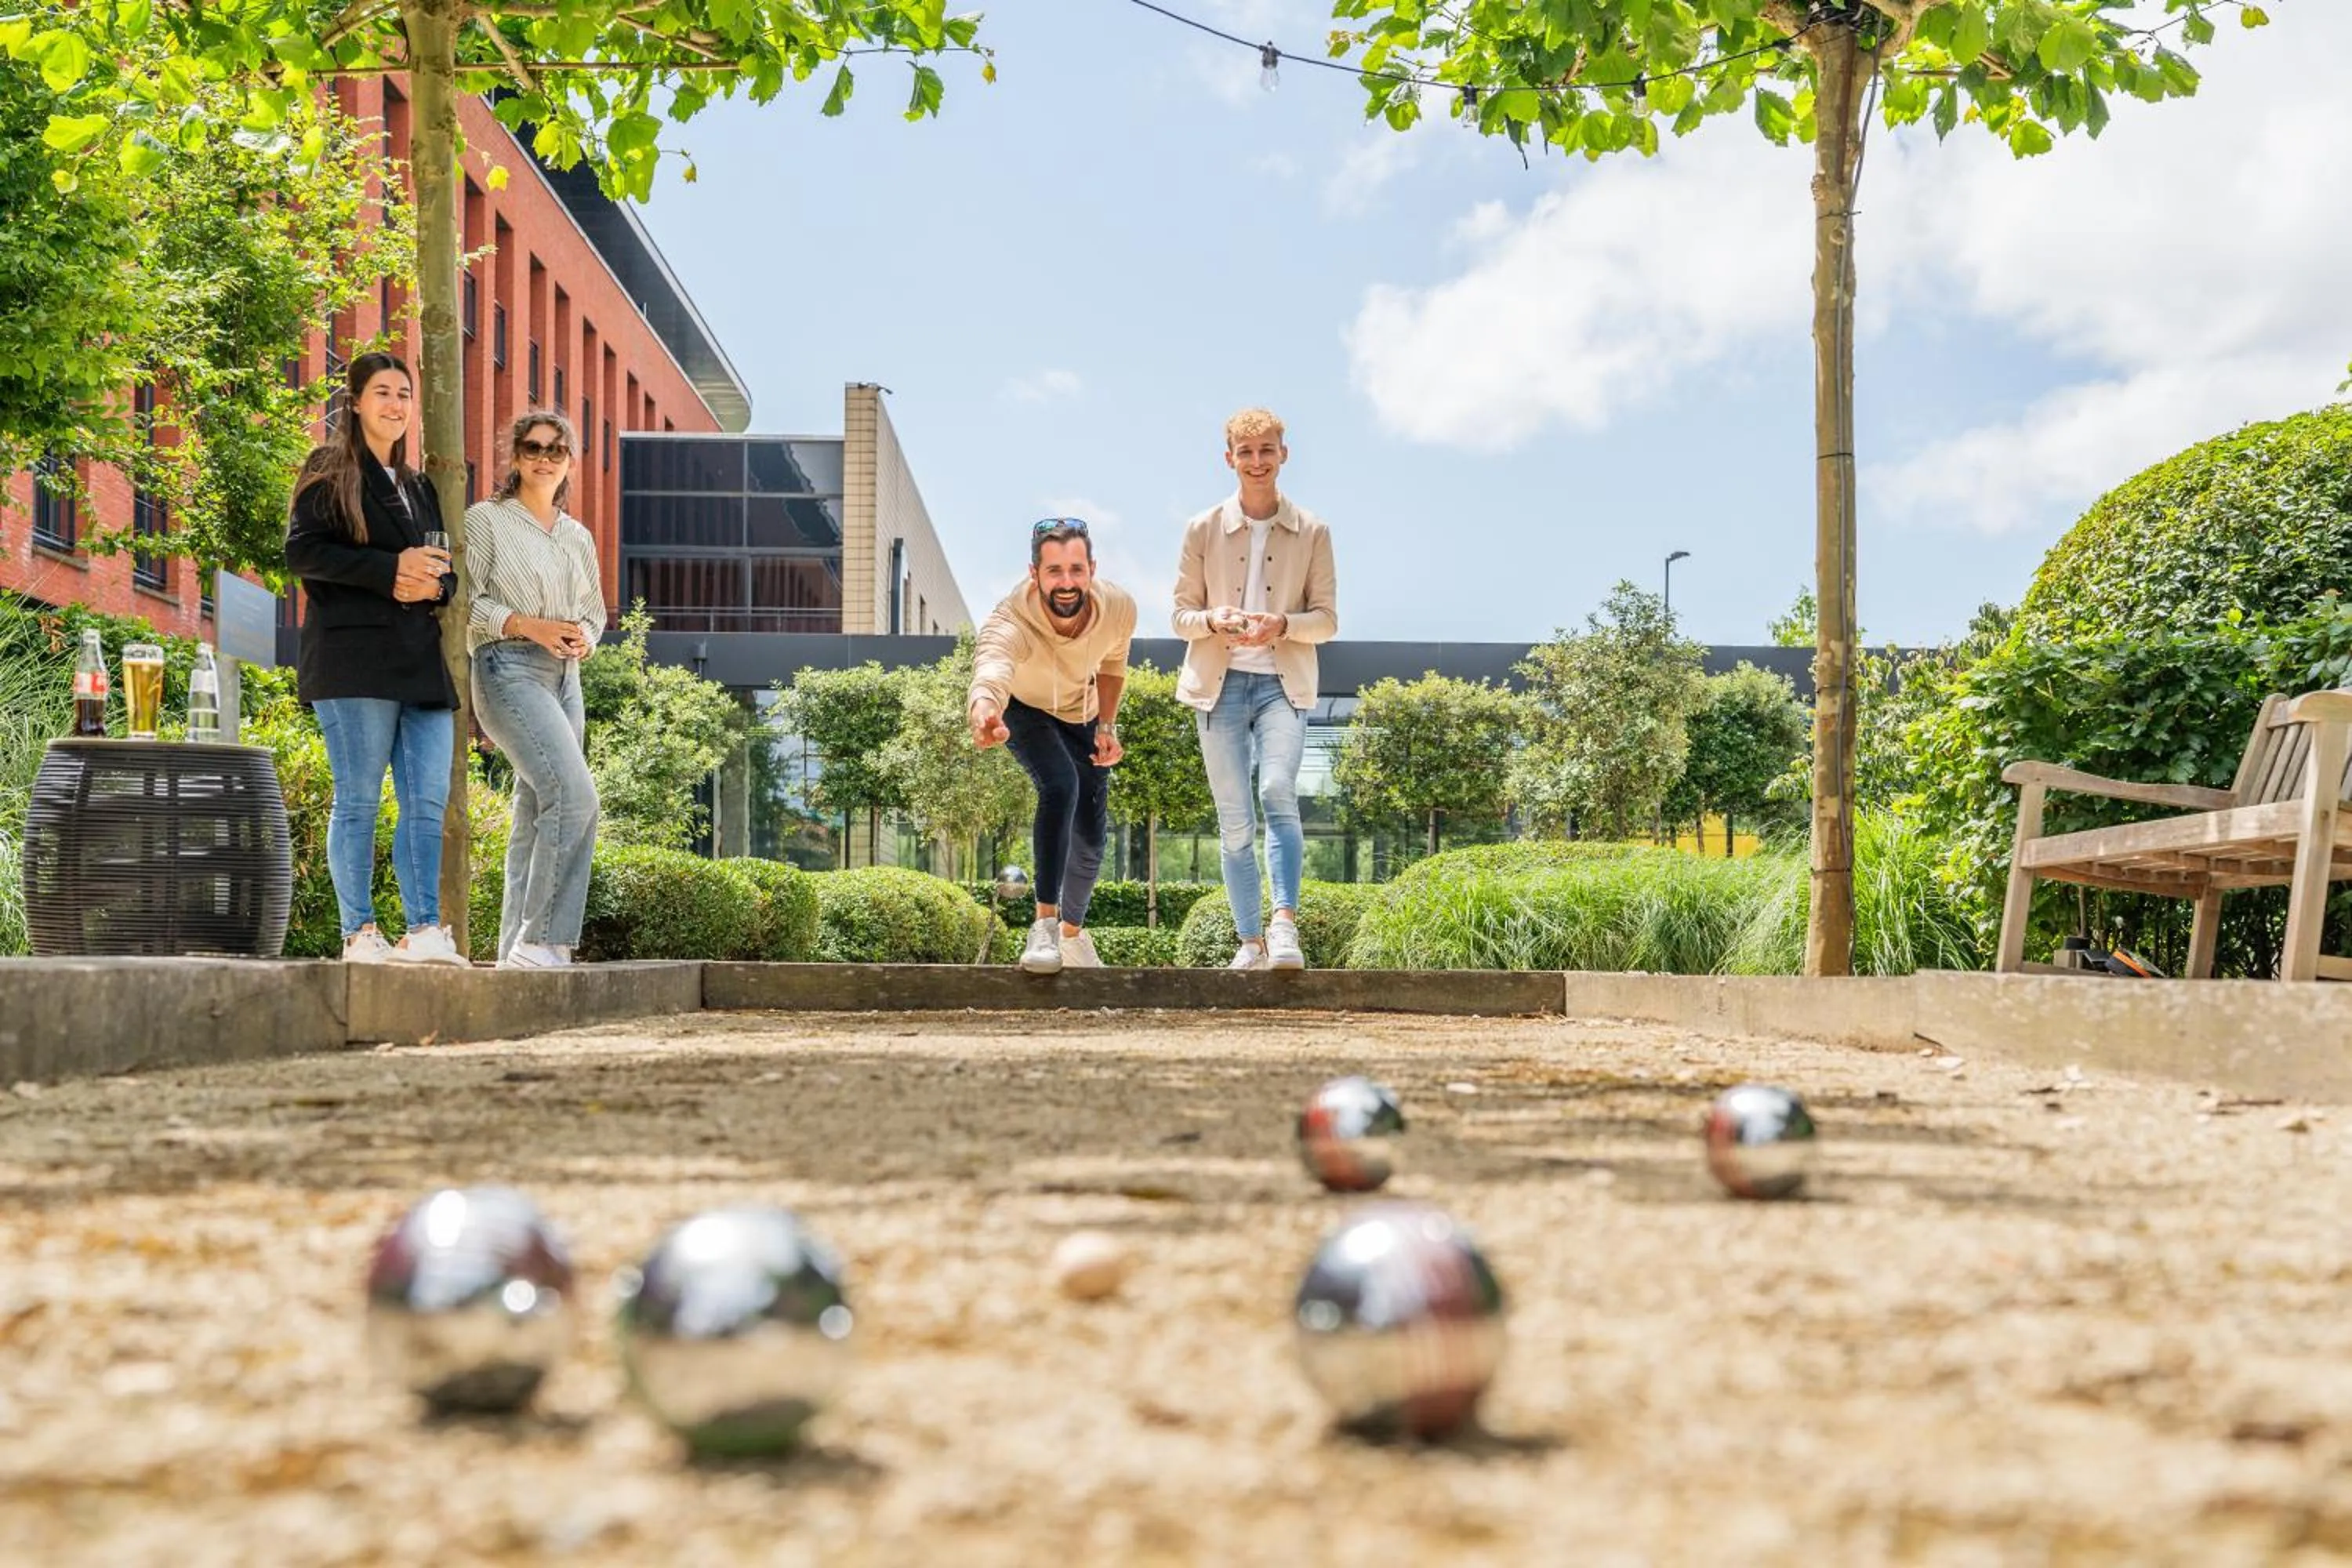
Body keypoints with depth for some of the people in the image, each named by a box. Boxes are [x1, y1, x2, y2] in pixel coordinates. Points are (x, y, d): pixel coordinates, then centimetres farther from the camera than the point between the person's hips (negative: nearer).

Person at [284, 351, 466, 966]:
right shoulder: (330, 471, 4)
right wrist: (391, 569, -15)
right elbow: (302, 551, -8)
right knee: (359, 800, -5)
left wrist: (432, 584, 0)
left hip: (422, 662, 6)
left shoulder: (418, 488, 25)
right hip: (355, 657, -6)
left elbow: (446, 570, 26)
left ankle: (425, 931, -3)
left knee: (429, 801, -2)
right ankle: (360, 933, -1)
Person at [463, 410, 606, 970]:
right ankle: (541, 940, -20)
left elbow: (595, 610, 25)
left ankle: (516, 951, 9)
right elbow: (464, 602, -4)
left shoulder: (578, 536, 19)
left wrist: (584, 638, 2)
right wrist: (529, 626, -15)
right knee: (575, 794, -23)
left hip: (564, 677, 7)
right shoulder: (485, 520, 2)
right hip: (509, 670, -7)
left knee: (535, 817, 6)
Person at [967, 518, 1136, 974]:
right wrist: (985, 716, -87)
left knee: (1092, 834, 8)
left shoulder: (1119, 609, -30)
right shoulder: (1011, 623, -44)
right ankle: (1045, 922, -26)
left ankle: (1074, 931, 33)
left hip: (1082, 714, 4)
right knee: (1060, 786, -32)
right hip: (1024, 709, -4)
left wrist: (1107, 725, -13)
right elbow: (989, 674, -66)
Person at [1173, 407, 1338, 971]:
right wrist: (1213, 620, -15)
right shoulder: (1203, 529, 6)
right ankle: (1251, 941, 10)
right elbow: (1181, 615, 8)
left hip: (1282, 684, -1)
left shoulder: (1312, 532, 5)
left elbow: (1327, 619, 4)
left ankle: (1285, 925, -30)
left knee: (1278, 792, -25)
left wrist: (1283, 624, -17)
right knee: (1234, 822, 2)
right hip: (1220, 685, 1)